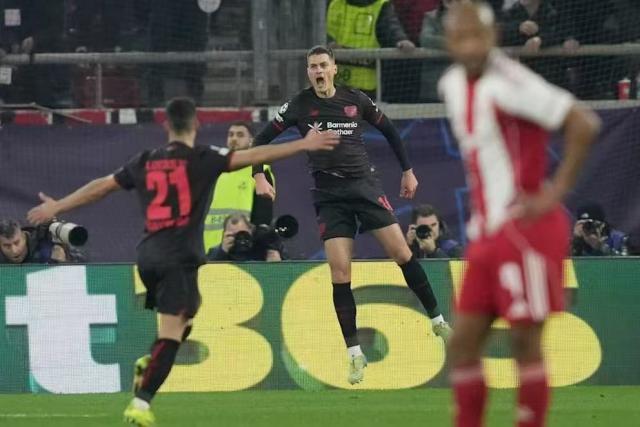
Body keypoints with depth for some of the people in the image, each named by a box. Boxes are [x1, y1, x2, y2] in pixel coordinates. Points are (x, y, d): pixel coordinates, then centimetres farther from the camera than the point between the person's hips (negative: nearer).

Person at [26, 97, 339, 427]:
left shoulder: (145, 162, 12)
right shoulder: (202, 159, -2)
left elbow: (100, 187, 19)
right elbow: (251, 157, -10)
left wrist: (56, 207, 30)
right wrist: (303, 145, -10)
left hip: (148, 255, 6)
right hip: (180, 257, -6)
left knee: (188, 311, 28)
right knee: (171, 333, -7)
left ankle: (149, 364, 9)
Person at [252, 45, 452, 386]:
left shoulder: (356, 100, 1)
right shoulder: (299, 105, -1)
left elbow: (388, 130, 15)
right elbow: (262, 140, 3)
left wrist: (408, 171, 16)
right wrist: (259, 177, -10)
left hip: (365, 185, 1)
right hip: (329, 194, -1)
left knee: (401, 252, -5)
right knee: (340, 271, -9)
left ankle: (437, 319, 12)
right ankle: (354, 352, -3)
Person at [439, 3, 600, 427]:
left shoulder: (508, 84, -17)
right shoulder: (452, 84, 10)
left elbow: (583, 124, -22)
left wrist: (556, 192, -18)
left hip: (525, 229, -9)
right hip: (486, 233, 9)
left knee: (525, 341, -4)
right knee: (463, 343, 6)